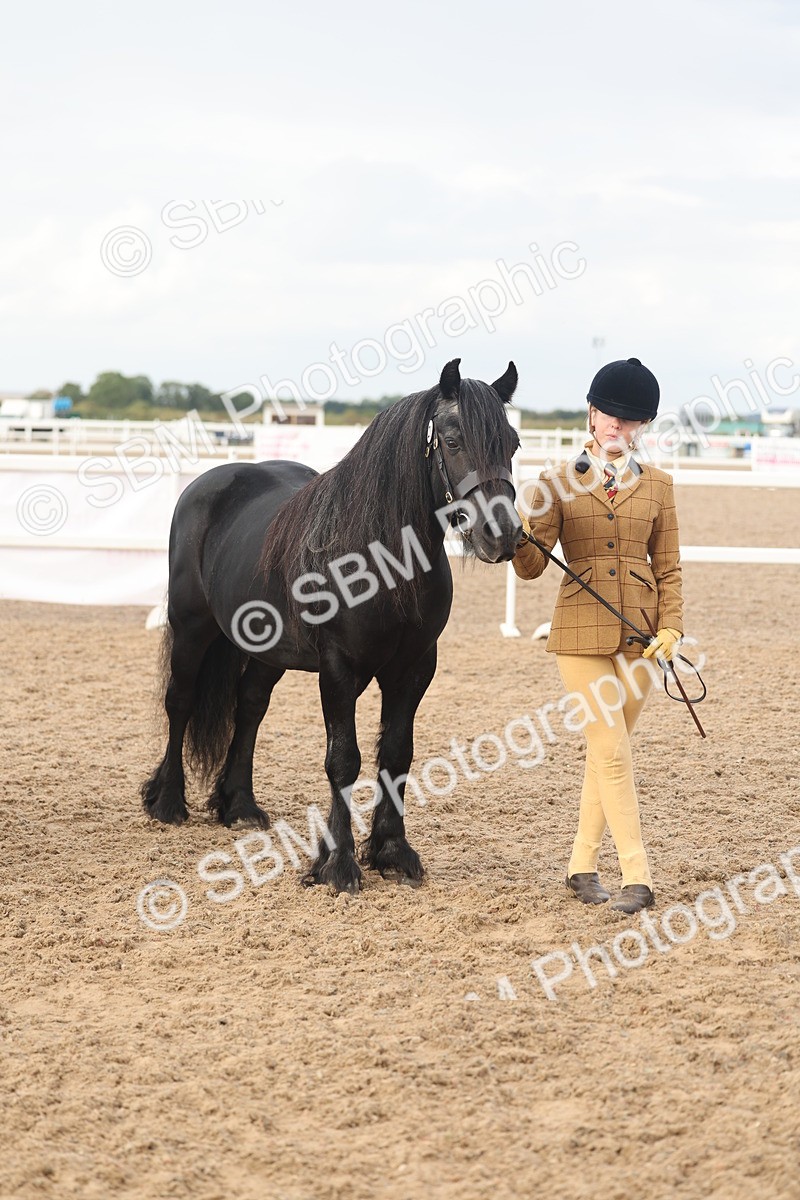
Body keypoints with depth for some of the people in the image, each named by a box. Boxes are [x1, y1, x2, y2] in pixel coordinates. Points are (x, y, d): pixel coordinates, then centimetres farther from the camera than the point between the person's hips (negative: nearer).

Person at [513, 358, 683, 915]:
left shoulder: (657, 485, 6)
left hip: (638, 631, 2)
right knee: (612, 749, -7)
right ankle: (637, 876, -6)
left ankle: (583, 864, 20)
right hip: (582, 630, -2)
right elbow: (532, 565, -5)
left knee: (607, 747, 8)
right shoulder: (558, 483, 2)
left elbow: (668, 569, 8)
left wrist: (670, 626, -6)